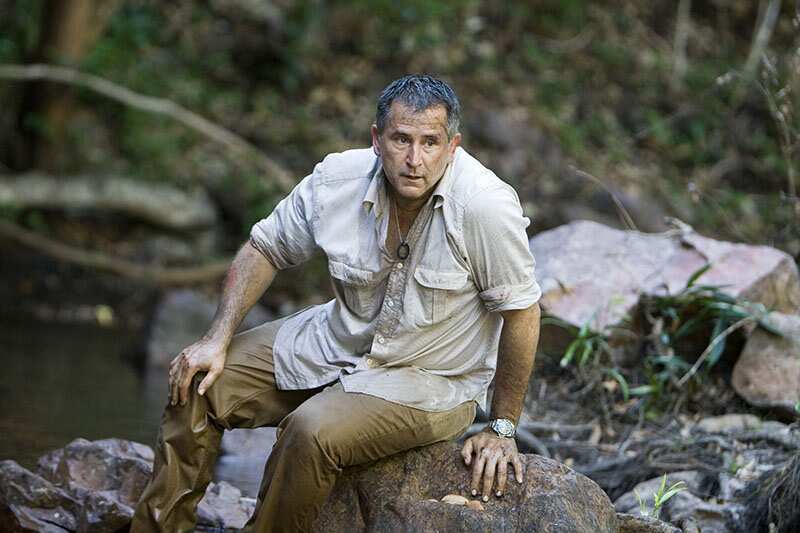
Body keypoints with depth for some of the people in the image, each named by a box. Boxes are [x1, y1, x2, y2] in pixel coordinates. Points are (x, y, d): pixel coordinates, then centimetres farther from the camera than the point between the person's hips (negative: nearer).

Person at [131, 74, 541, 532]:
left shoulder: (485, 206, -29)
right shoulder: (338, 179, -15)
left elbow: (522, 313, -19)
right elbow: (266, 248, 2)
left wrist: (502, 429, -13)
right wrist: (218, 340, -6)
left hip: (428, 381, -6)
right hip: (339, 340, 6)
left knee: (313, 432, -31)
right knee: (197, 380, -1)